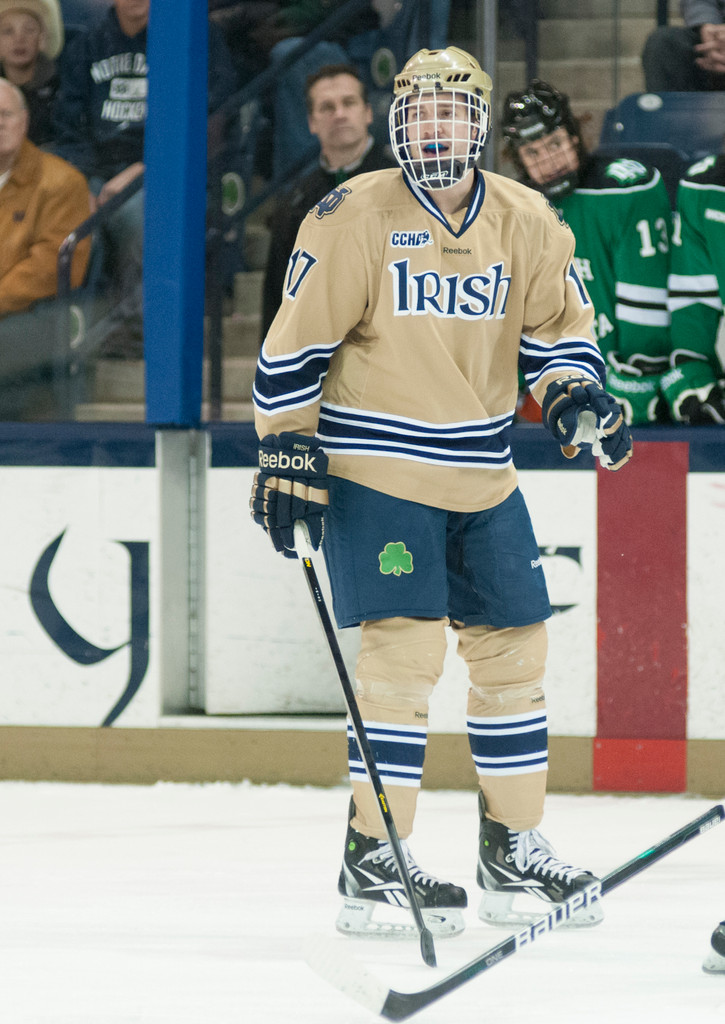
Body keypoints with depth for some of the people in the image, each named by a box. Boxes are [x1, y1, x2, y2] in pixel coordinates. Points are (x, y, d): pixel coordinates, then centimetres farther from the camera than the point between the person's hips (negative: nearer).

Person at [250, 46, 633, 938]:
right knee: (403, 648, -14)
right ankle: (372, 861, -9)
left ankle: (513, 849, 21)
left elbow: (559, 329, 9)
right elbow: (295, 343, -8)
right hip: (373, 470, -6)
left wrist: (575, 400, -11)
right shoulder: (354, 218, -11)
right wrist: (285, 456, -10)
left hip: (481, 477, 6)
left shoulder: (526, 223, 2)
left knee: (513, 649, 9)